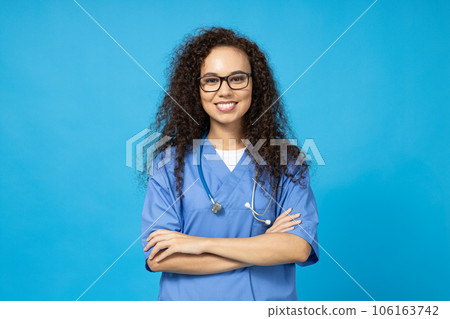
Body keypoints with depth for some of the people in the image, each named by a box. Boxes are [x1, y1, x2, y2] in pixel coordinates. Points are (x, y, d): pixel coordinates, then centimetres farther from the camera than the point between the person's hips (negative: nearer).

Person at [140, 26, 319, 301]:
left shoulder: (286, 162, -6)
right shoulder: (170, 162, -8)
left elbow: (300, 247, -17)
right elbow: (157, 258, -15)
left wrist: (201, 243, -21)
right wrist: (263, 247, -18)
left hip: (268, 298, 1)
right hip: (188, 299, 0)